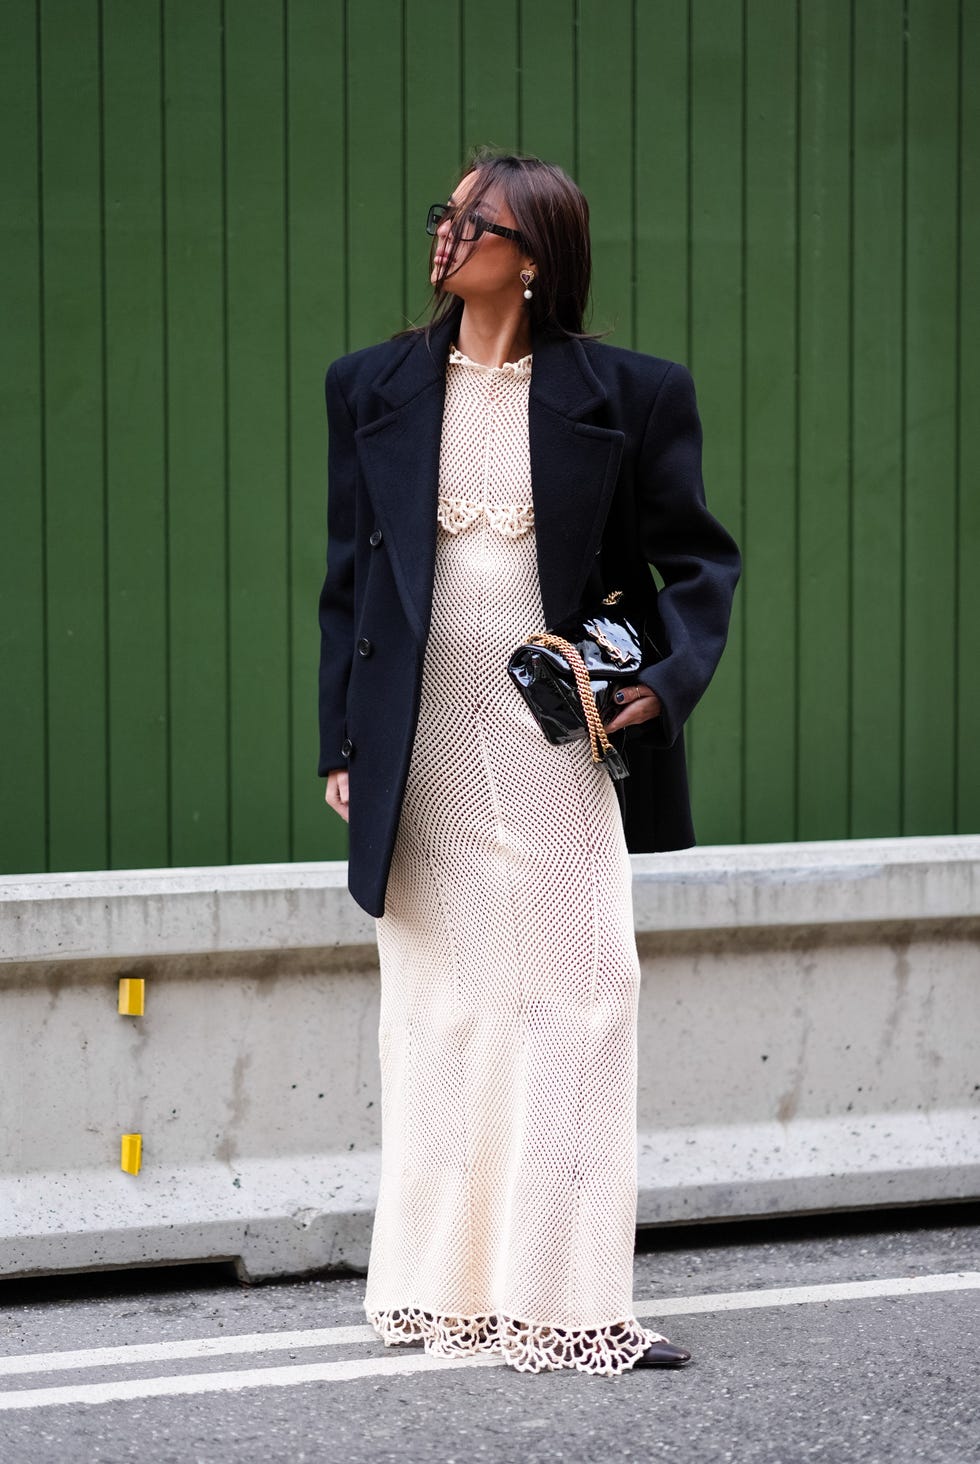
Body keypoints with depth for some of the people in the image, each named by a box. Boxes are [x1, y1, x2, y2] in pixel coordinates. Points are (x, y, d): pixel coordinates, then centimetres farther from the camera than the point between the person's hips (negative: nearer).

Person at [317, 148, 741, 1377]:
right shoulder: (374, 389, 7)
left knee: (572, 999, -2)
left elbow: (699, 556, 6)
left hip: (559, 744, -2)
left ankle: (567, 1296, 3)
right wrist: (342, 743, 4)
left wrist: (673, 675, -12)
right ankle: (444, 1286, 15)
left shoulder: (628, 394, 0)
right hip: (425, 754, 2)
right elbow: (349, 573, 9)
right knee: (437, 1003, 7)